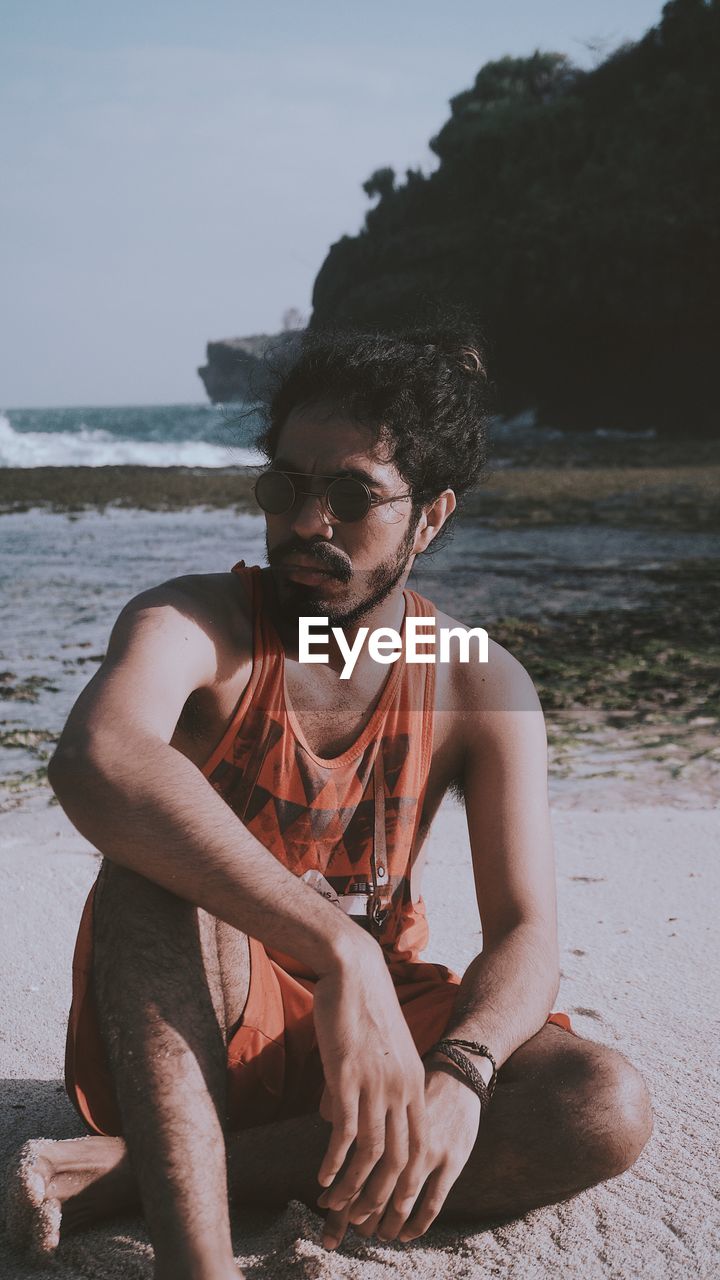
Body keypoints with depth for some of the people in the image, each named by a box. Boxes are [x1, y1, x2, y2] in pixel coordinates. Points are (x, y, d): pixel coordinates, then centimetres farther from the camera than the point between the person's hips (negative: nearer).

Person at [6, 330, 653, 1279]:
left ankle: (129, 1171, -25)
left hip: (378, 1012, 3)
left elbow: (525, 933, -11)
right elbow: (96, 762, -40)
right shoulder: (195, 624, -16)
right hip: (198, 1019, -3)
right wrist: (336, 949, -49)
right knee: (158, 846, -31)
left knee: (608, 1111, -24)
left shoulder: (483, 687, -6)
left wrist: (458, 1075, -33)